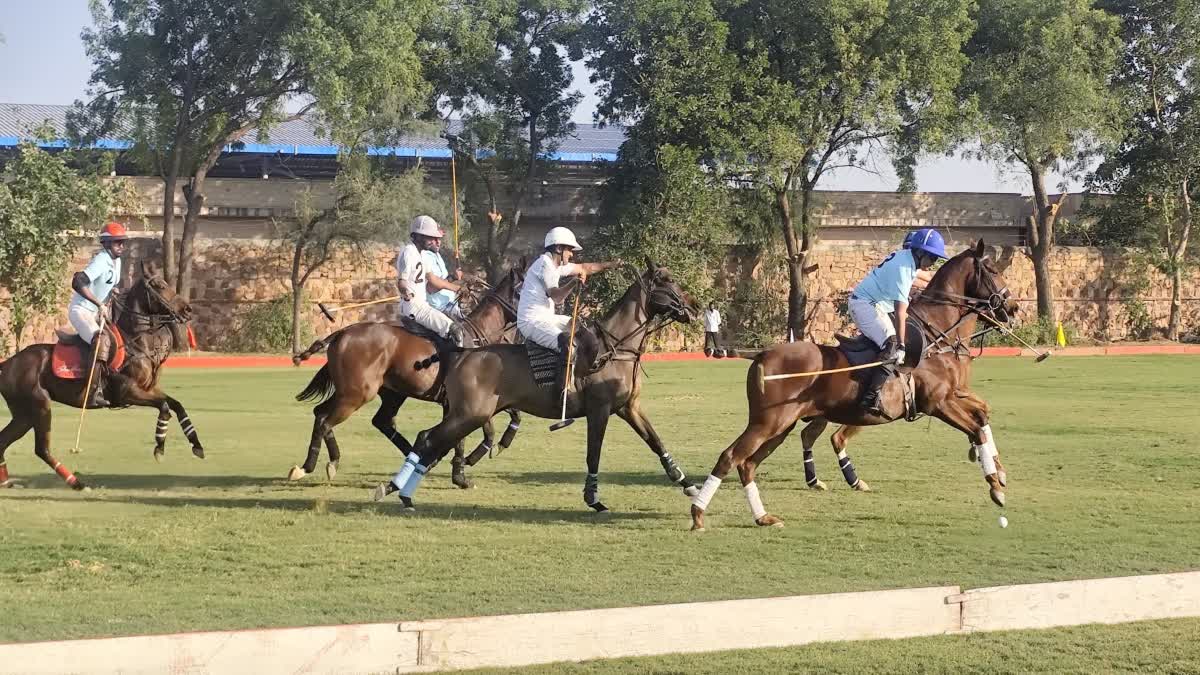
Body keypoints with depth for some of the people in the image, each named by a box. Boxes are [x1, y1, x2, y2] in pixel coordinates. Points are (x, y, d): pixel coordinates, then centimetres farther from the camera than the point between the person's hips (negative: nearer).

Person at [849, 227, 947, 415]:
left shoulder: (905, 258, 5)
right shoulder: (903, 268, -24)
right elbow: (900, 312, -27)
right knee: (892, 346, -23)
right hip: (865, 304, -11)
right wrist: (900, 346, -28)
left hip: (876, 304, 11)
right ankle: (870, 398, -29)